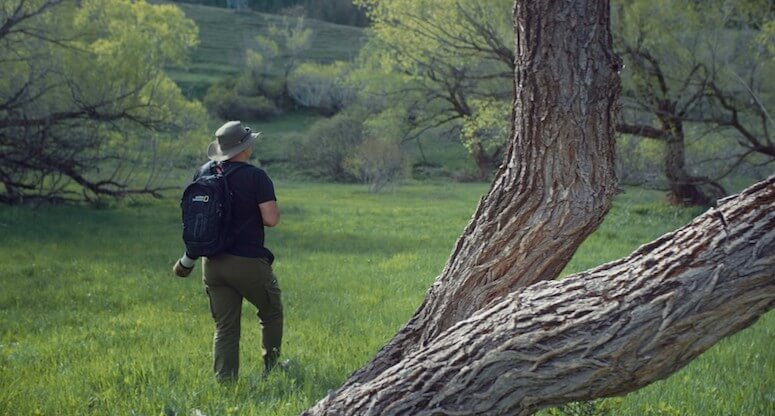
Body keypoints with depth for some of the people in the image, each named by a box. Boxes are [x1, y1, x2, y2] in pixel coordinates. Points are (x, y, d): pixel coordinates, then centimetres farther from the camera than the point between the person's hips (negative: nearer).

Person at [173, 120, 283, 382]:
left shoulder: (204, 173, 5)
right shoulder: (255, 177, -13)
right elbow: (271, 219, -18)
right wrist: (270, 207, 5)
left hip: (213, 263, 5)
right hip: (248, 262, -5)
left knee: (225, 327, 9)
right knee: (272, 313, 18)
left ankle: (224, 381, 4)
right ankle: (272, 369, 25)